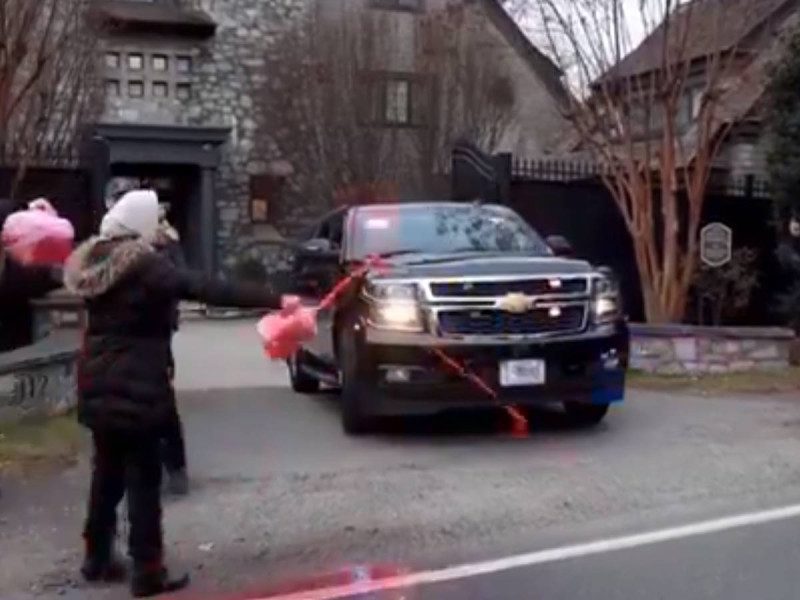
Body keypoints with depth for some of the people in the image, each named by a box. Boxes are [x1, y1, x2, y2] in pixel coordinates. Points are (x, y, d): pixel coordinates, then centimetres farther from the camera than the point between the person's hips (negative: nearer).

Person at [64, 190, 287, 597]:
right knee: (143, 478, -2)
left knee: (107, 472, 19)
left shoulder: (92, 262, 7)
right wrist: (274, 300, -33)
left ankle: (98, 557, 28)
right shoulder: (144, 266, -17)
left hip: (98, 385, 8)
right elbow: (206, 290, -28)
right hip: (135, 389, -8)